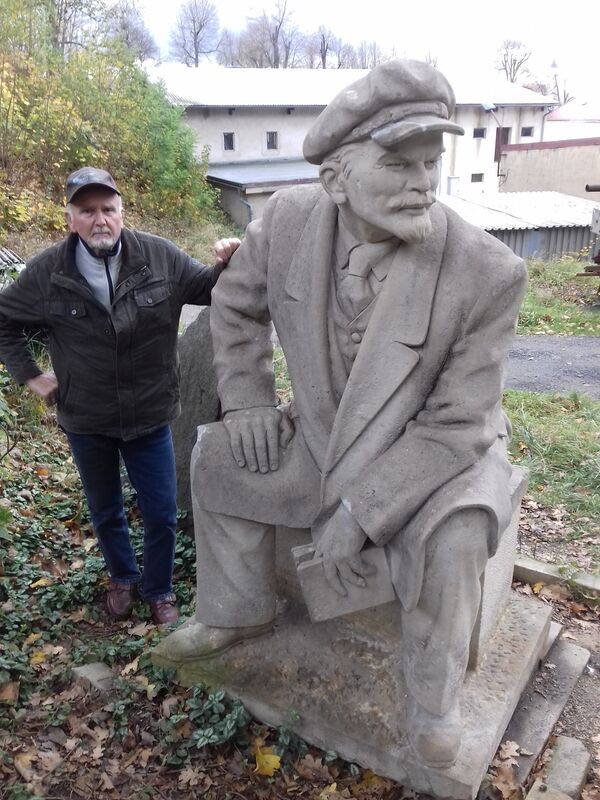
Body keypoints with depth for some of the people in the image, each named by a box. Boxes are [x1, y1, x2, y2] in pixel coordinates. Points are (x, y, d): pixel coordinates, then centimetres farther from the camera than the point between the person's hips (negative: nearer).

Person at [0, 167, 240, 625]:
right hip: (86, 422, 1)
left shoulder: (159, 257, -12)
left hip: (150, 417, -1)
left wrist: (227, 264, -23)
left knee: (162, 515, 10)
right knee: (105, 513, 21)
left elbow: (209, 290, -1)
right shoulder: (48, 272, -9)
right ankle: (122, 578, 49)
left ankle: (159, 590, 37)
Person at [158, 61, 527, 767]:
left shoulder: (487, 272, -30)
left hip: (441, 451, -4)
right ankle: (239, 611, 25)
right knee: (220, 458, 4)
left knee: (449, 542, -31)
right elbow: (236, 304, 1)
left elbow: (455, 423, -26)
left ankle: (433, 694, 1)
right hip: (330, 435, 5)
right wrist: (246, 402, -7)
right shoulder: (290, 218, -18)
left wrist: (358, 512, -28)